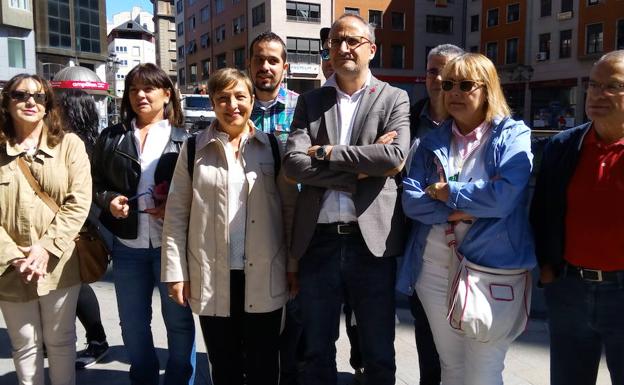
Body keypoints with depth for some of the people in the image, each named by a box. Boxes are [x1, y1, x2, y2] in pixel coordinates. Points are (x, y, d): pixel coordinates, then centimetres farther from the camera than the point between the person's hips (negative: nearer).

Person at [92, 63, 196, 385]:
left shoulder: (183, 138, -1)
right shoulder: (111, 138, 9)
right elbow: (95, 183, 12)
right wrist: (108, 200, -7)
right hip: (127, 247, 3)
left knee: (179, 320, 9)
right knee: (132, 324, 16)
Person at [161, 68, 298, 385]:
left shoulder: (272, 146, 3)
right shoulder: (194, 149, 1)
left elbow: (290, 207, 4)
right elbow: (176, 215, 1)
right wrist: (176, 273, -4)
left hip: (264, 276, 0)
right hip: (212, 277, 0)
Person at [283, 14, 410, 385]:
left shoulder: (394, 98, 3)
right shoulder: (311, 101, 7)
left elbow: (395, 157, -15)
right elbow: (294, 164, -7)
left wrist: (328, 153, -11)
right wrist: (359, 170, -14)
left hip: (372, 241, -1)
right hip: (318, 242, 2)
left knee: (379, 354, 14)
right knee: (317, 352, 17)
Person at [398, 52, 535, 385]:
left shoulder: (513, 135, -5)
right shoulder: (432, 141, 8)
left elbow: (504, 196, -21)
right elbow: (411, 200, -2)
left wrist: (444, 191, -9)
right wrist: (461, 210, -16)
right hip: (434, 269, 4)